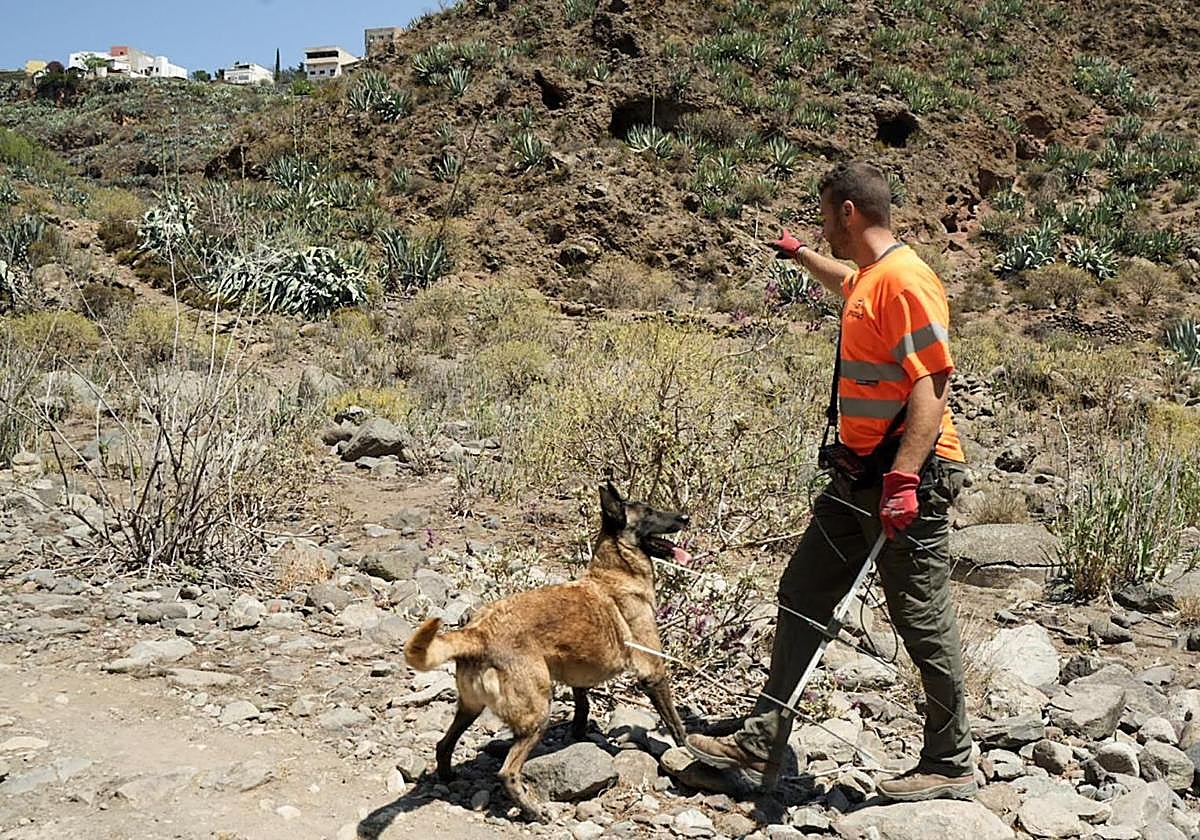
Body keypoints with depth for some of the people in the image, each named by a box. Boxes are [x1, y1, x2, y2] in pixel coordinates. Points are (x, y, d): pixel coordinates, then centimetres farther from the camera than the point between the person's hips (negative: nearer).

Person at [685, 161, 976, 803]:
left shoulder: (905, 279, -16)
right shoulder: (867, 277, 14)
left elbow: (932, 386, -23)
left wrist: (903, 478, -30)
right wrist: (799, 255, 53)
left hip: (912, 477, -10)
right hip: (861, 472, 10)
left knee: (923, 622, 1)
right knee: (802, 594, 10)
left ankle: (951, 765, 20)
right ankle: (761, 744, 17)